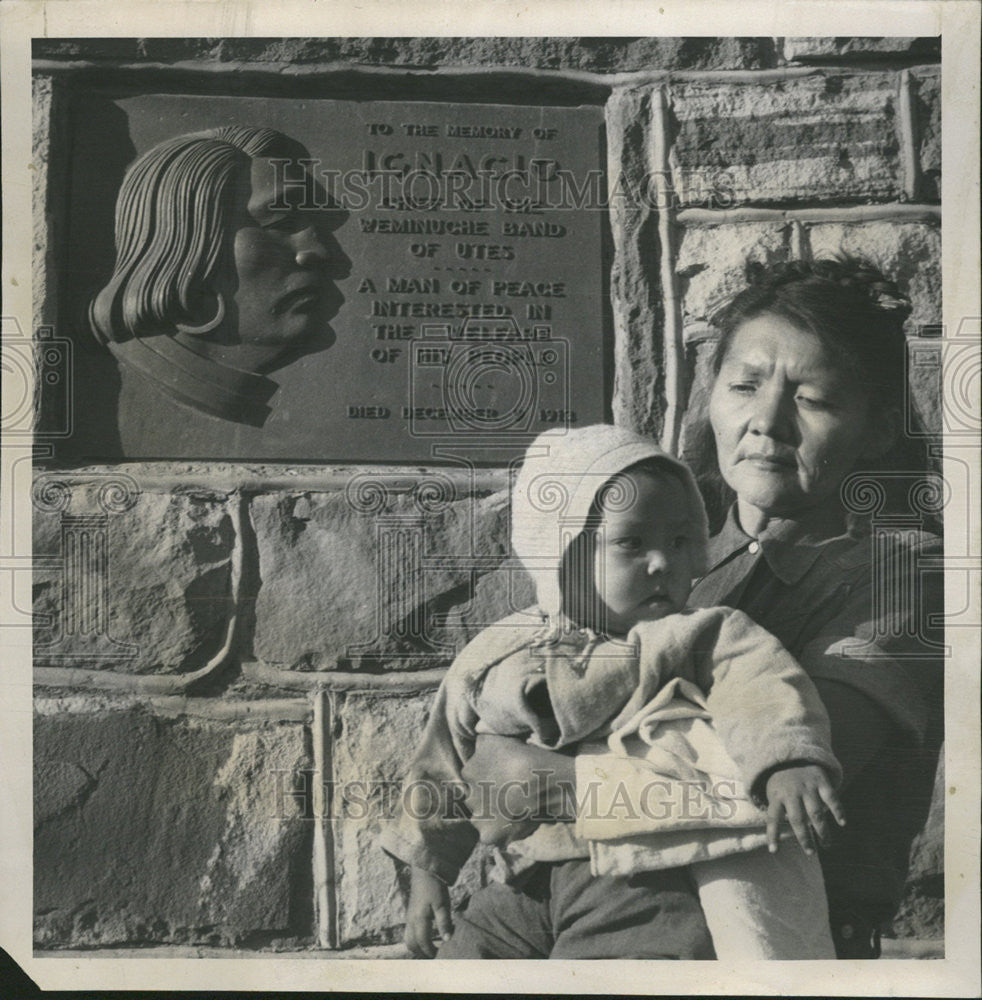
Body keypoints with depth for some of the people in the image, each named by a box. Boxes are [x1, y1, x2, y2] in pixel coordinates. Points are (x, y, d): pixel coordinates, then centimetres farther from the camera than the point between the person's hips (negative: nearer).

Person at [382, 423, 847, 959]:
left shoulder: (697, 639, -3)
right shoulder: (496, 657, 7)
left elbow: (758, 685, -22)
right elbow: (444, 766, 16)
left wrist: (788, 759, -42)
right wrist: (427, 869, 19)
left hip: (634, 881, -4)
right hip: (525, 888, 5)